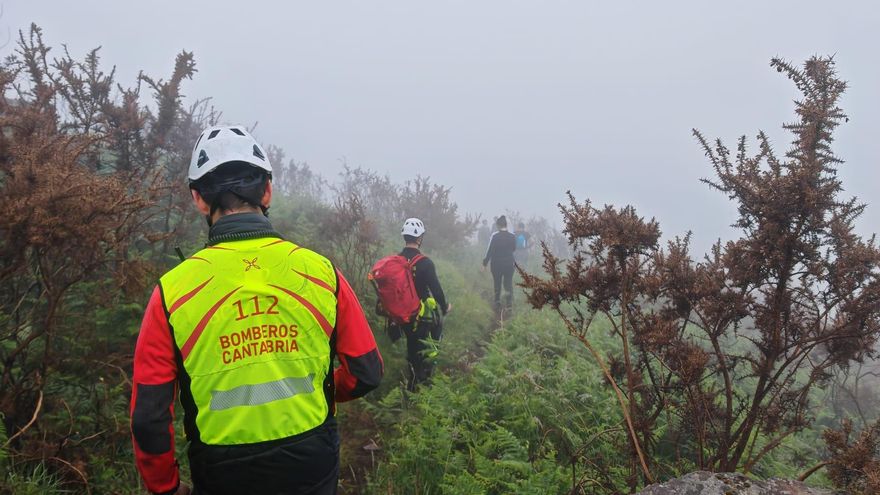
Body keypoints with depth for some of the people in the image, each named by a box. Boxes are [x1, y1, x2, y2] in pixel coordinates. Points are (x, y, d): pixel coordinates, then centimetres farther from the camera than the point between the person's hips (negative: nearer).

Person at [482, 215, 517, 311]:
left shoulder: (495, 236, -15)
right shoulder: (512, 236, -7)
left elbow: (490, 250, -12)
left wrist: (485, 263, -3)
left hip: (496, 264, -1)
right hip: (509, 264, 1)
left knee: (497, 284, 13)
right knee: (508, 283, 10)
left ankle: (498, 305, 20)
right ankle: (508, 303, 6)